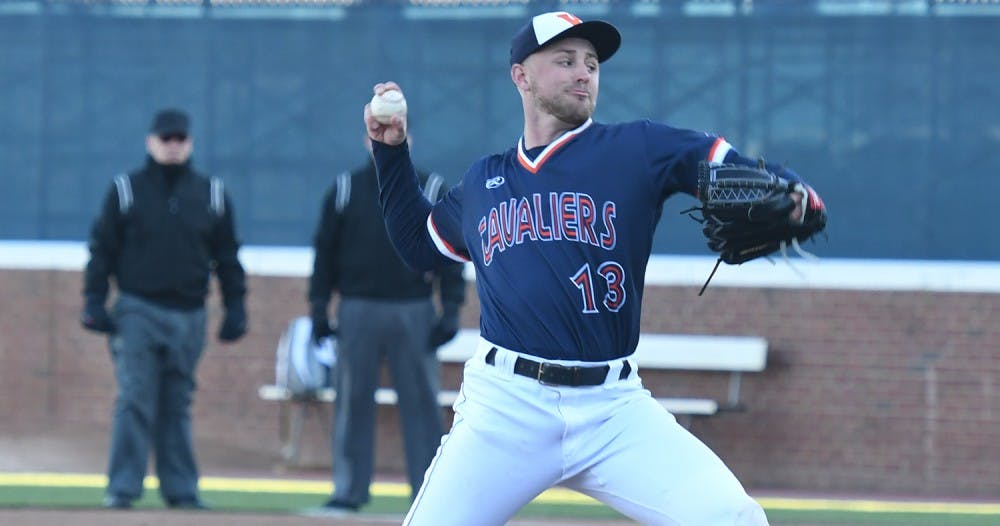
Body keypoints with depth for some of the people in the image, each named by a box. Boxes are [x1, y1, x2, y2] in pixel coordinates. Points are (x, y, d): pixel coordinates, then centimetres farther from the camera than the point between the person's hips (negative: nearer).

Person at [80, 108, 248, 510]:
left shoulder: (211, 195, 10)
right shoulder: (126, 191, 4)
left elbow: (227, 257, 14)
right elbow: (102, 248, 4)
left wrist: (235, 308, 7)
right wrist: (94, 303, -4)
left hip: (188, 318, 2)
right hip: (138, 312, -2)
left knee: (177, 406, 6)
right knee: (135, 400, -9)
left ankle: (180, 489, 10)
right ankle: (123, 488, -7)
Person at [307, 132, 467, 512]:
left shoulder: (431, 190, 6)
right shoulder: (345, 189, 8)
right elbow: (325, 250, 9)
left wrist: (451, 309, -3)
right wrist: (319, 306, 2)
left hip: (414, 313, -1)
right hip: (357, 311, 1)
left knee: (422, 401, -1)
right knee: (352, 402, 1)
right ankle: (348, 490, 7)